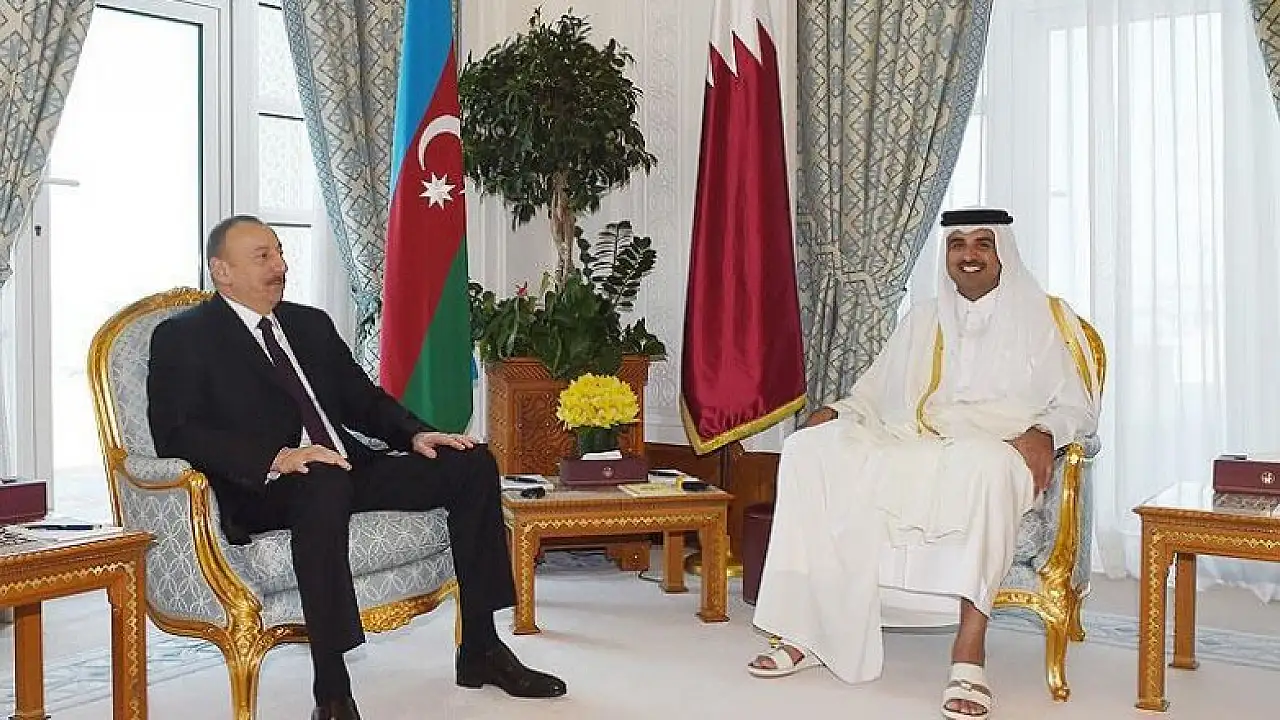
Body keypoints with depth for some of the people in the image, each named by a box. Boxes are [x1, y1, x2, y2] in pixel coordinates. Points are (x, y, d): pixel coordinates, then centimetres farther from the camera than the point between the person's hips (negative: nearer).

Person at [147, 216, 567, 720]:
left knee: (472, 464, -6)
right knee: (325, 482, -40)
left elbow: (363, 398, 23)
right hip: (264, 490, -7)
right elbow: (175, 434, -13)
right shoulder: (182, 338, 1)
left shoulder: (311, 324, 22)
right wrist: (274, 459, -27)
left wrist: (415, 434, 1)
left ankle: (480, 650, 0)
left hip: (348, 470, 7)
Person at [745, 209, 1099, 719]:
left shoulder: (1044, 316, 12)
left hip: (992, 449, -4)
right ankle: (811, 626, -20)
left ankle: (970, 647, -40)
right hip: (911, 448, 5)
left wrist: (1043, 433, -18)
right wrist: (836, 411, 2)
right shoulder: (924, 319, 24)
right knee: (809, 450, -18)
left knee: (984, 465, -42)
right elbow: (877, 393, 24)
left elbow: (1077, 406, 5)